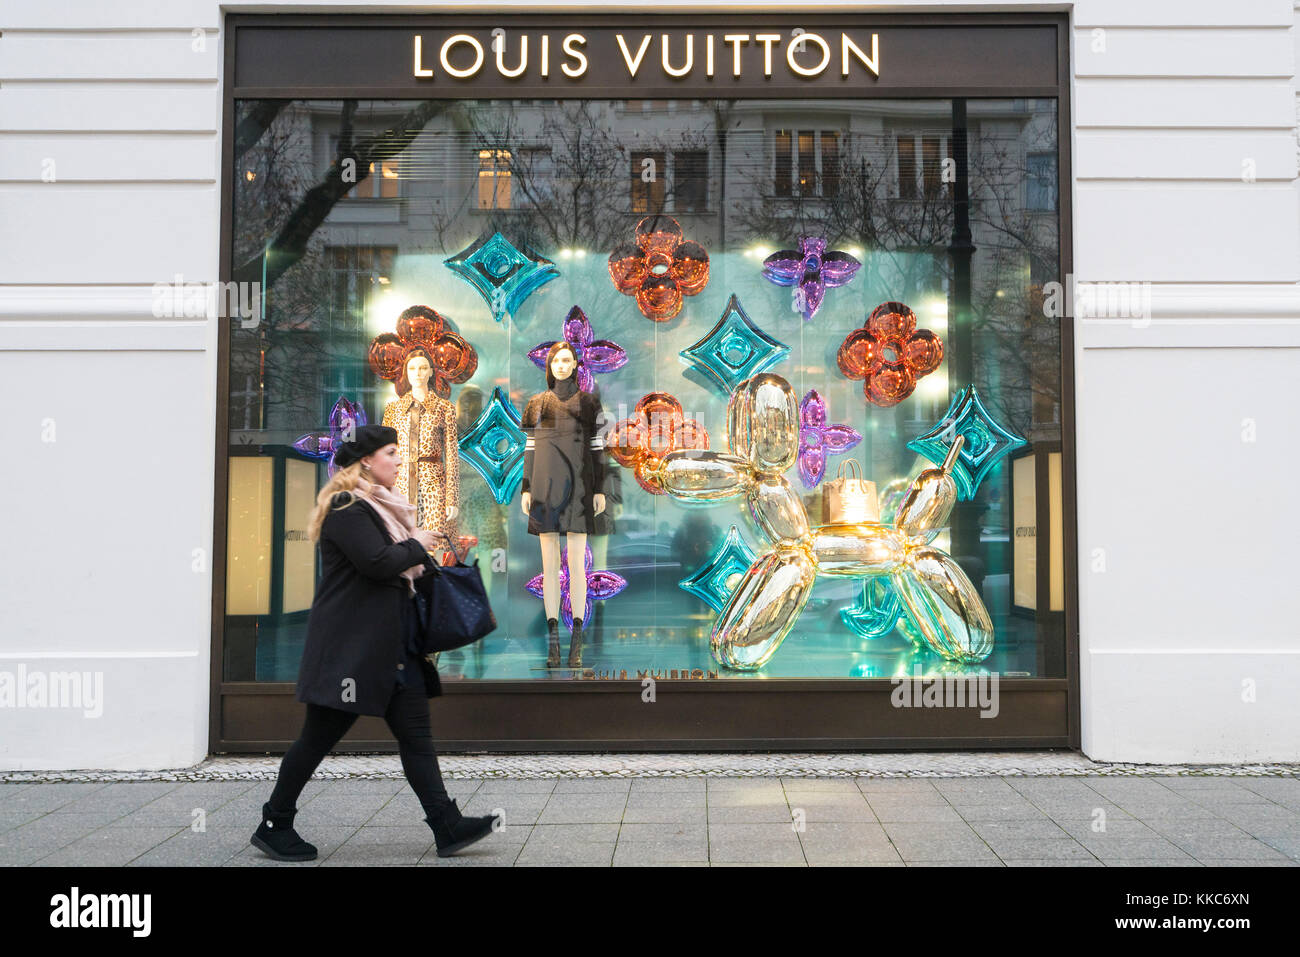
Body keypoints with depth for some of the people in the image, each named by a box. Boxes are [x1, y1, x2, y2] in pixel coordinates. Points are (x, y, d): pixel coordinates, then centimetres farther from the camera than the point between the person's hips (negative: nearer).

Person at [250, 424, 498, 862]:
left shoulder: (383, 506, 18)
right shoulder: (346, 508, -12)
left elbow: (408, 567, 24)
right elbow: (378, 562, -24)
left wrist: (430, 565, 7)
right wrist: (417, 546, -9)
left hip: (394, 646, 9)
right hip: (349, 645, -9)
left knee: (416, 735, 4)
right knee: (319, 737, 2)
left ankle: (447, 826, 4)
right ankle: (274, 825, 19)